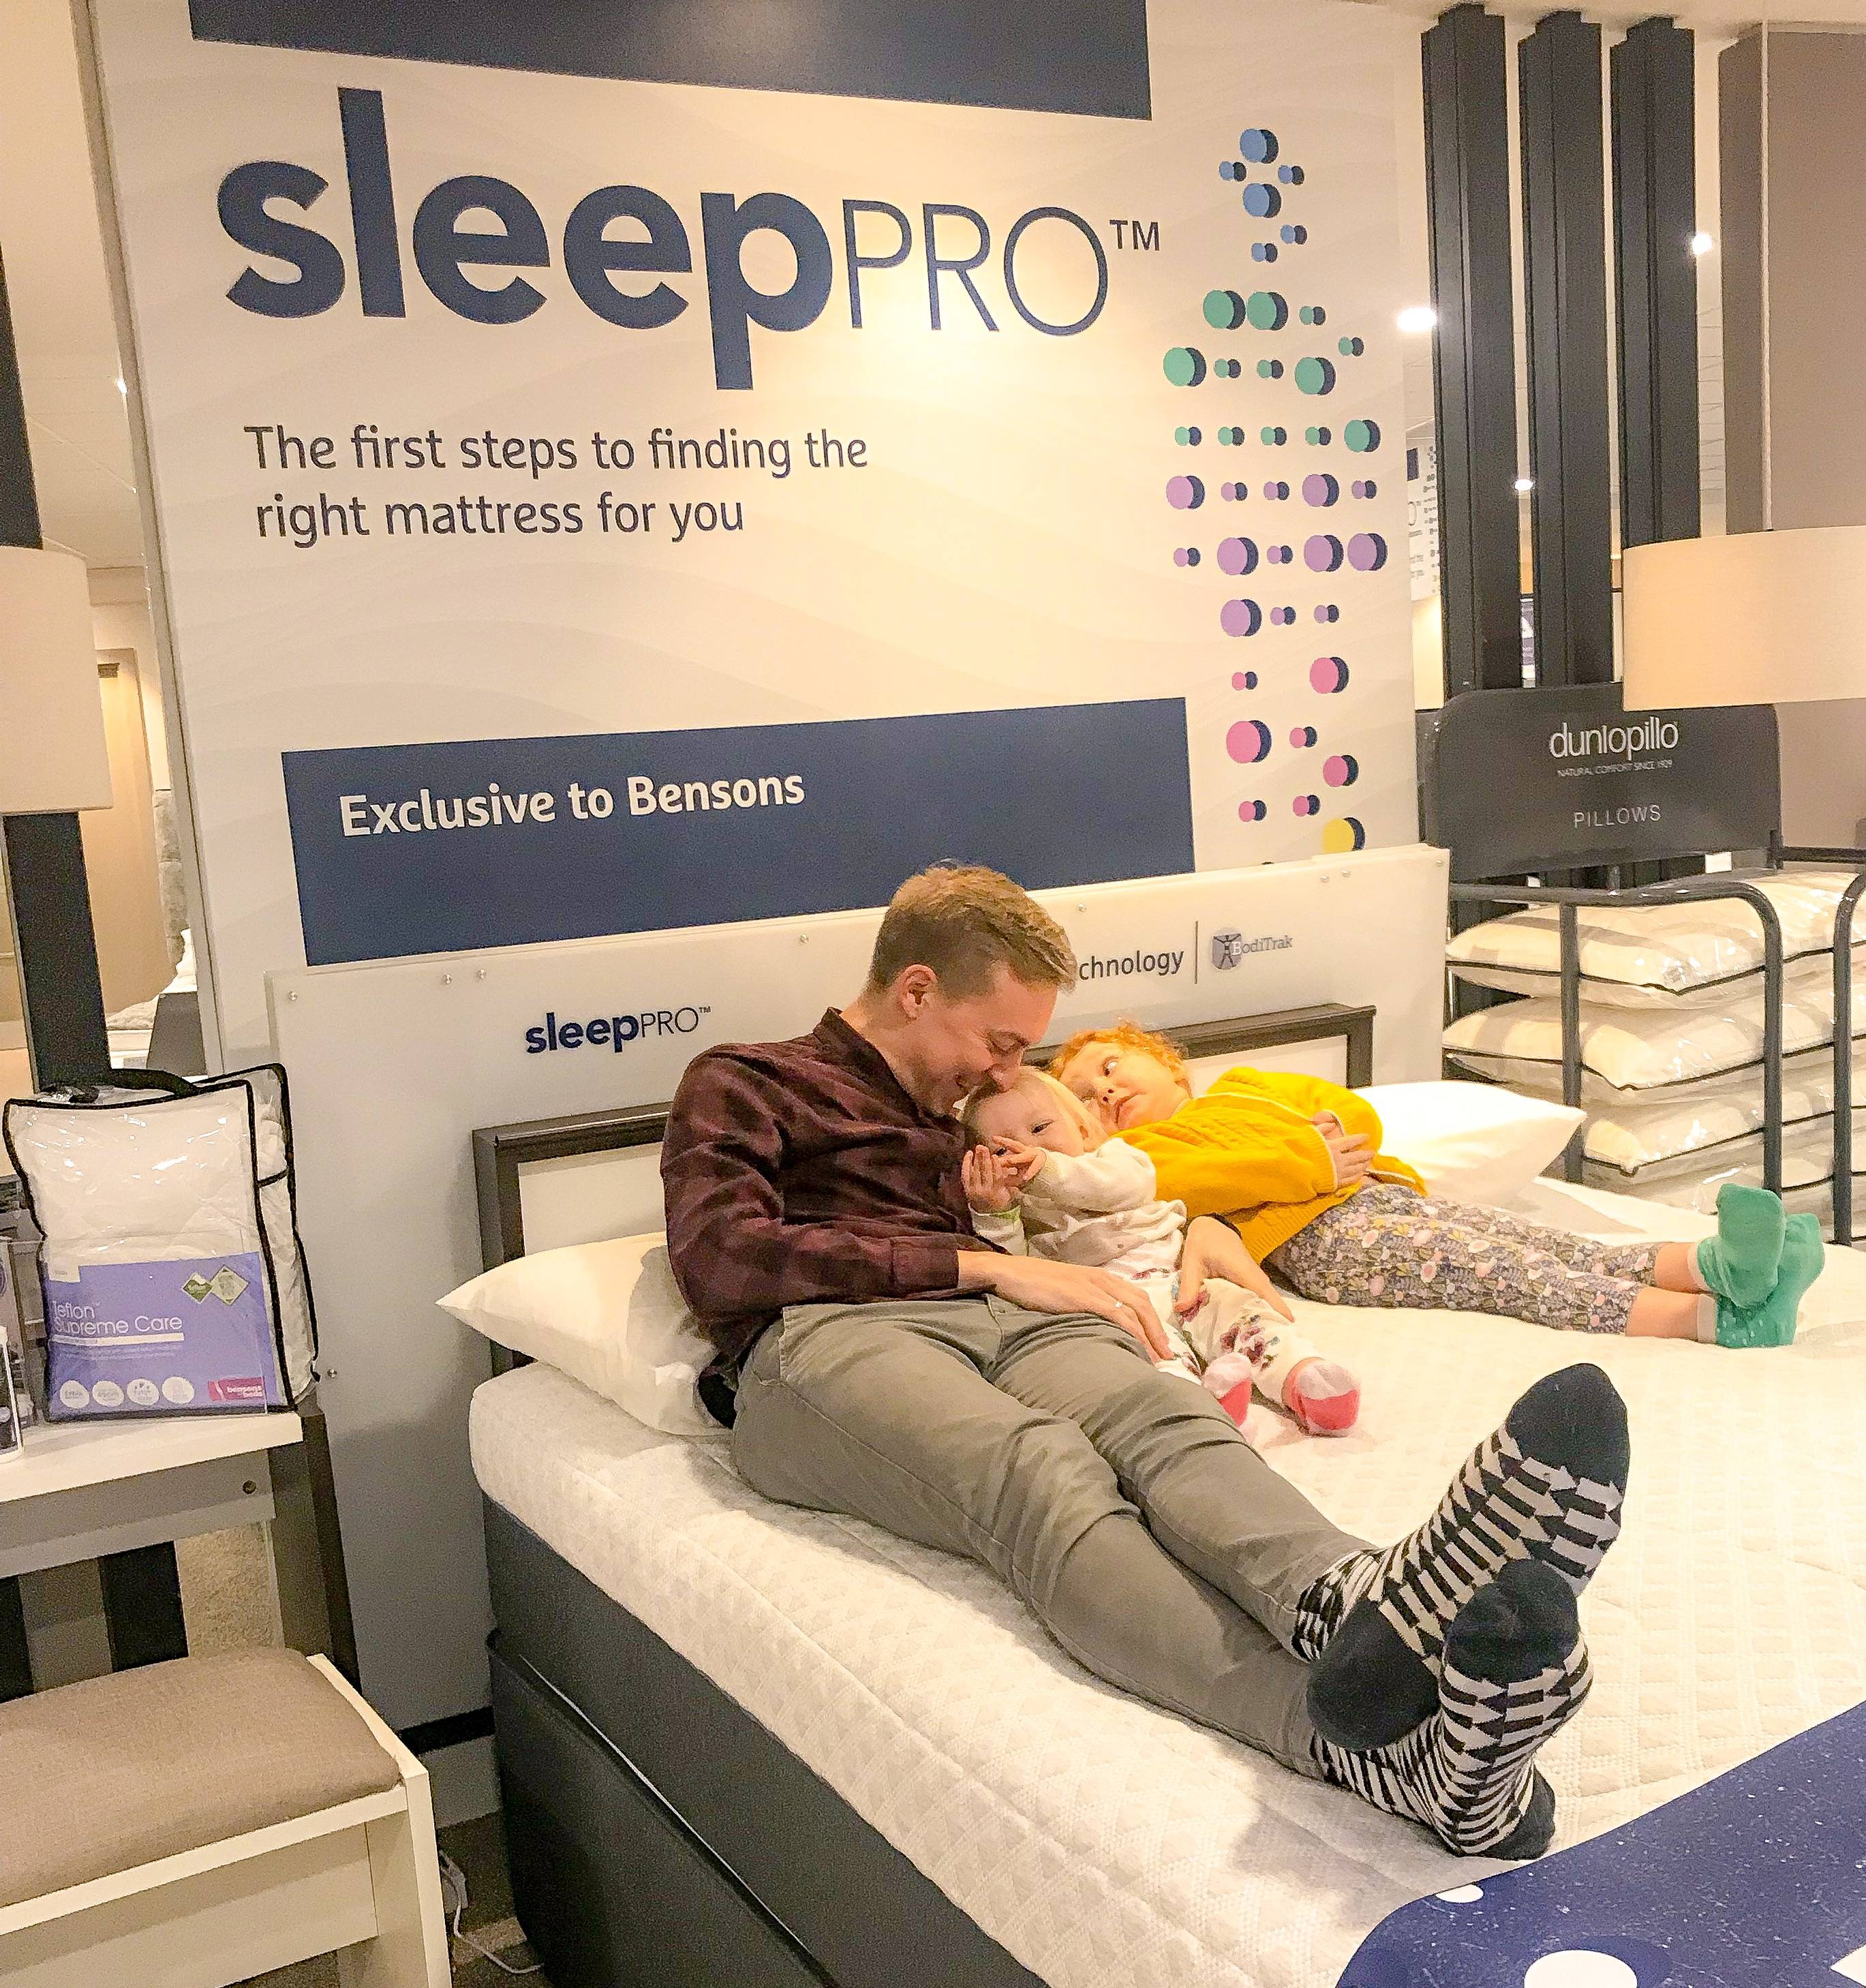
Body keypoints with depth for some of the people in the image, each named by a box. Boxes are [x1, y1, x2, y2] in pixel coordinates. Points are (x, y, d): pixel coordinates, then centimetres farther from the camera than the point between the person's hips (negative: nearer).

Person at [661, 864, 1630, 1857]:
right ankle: (1368, 1746, -64)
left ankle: (1357, 1602, -66)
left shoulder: (960, 1109, 37)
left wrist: (1199, 1223, 20)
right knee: (1038, 1467, -38)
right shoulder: (741, 1083, 19)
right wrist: (984, 1264, -5)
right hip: (821, 1336, -4)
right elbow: (720, 1256, -1)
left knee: (1165, 1417, -33)